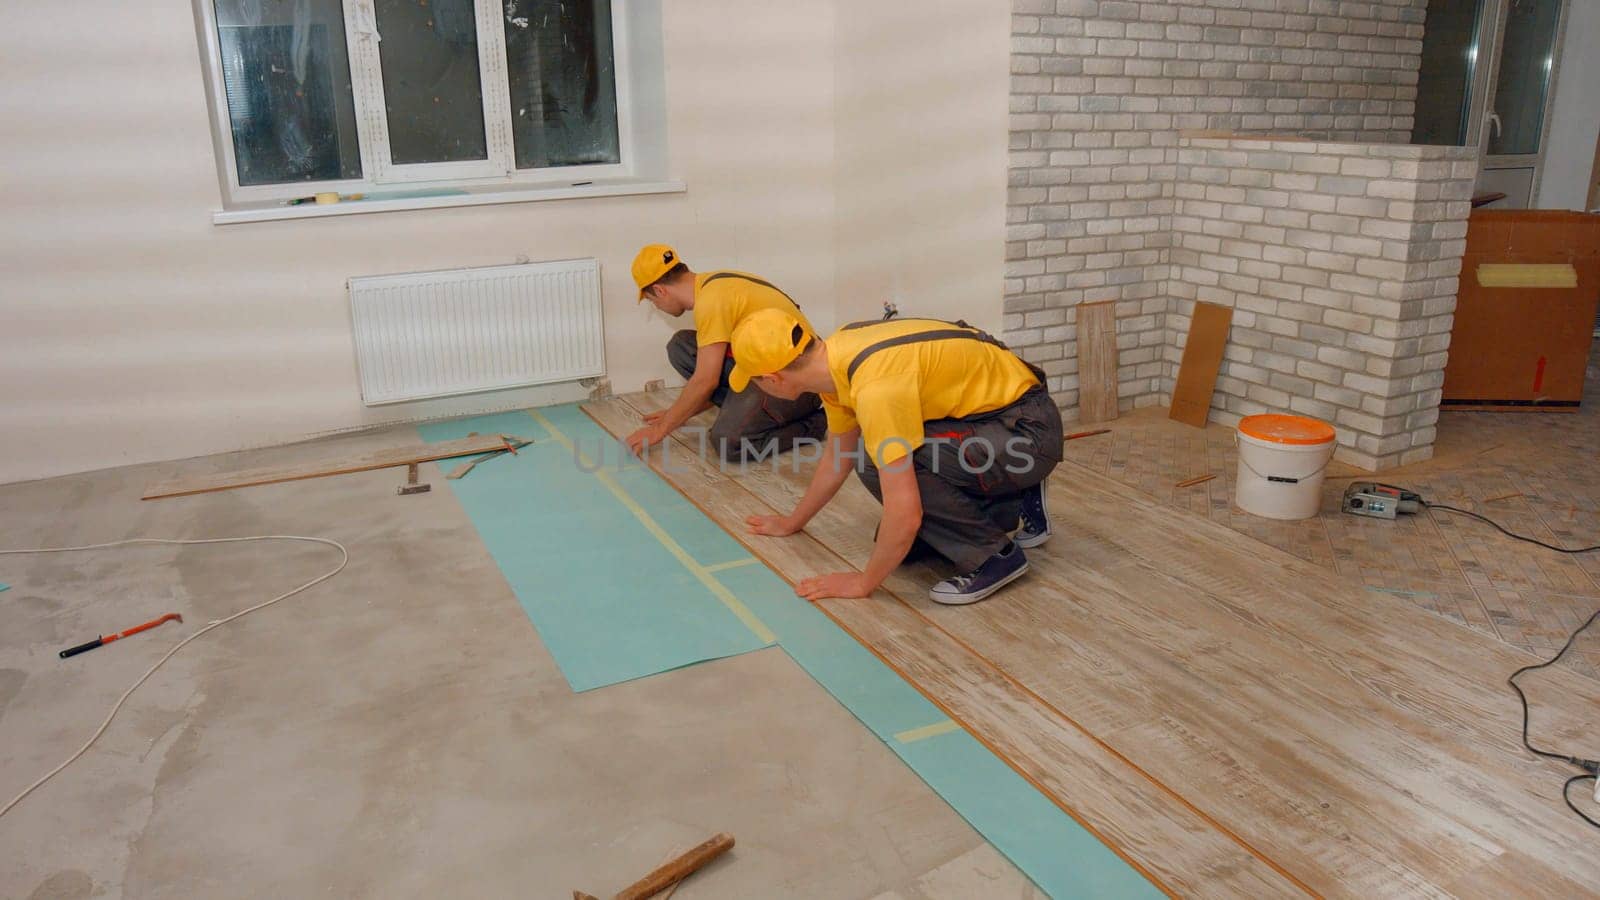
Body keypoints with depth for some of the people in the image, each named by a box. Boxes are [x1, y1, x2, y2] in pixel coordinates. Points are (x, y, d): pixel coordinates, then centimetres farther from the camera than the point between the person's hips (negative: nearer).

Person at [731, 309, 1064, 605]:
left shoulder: (876, 387, -33)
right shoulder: (835, 356, -4)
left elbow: (905, 516, -33)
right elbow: (837, 455, 13)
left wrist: (863, 583, -16)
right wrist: (793, 522, 24)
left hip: (1028, 431, -9)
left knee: (882, 462, -28)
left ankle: (994, 555, -11)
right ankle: (1015, 504, 19)